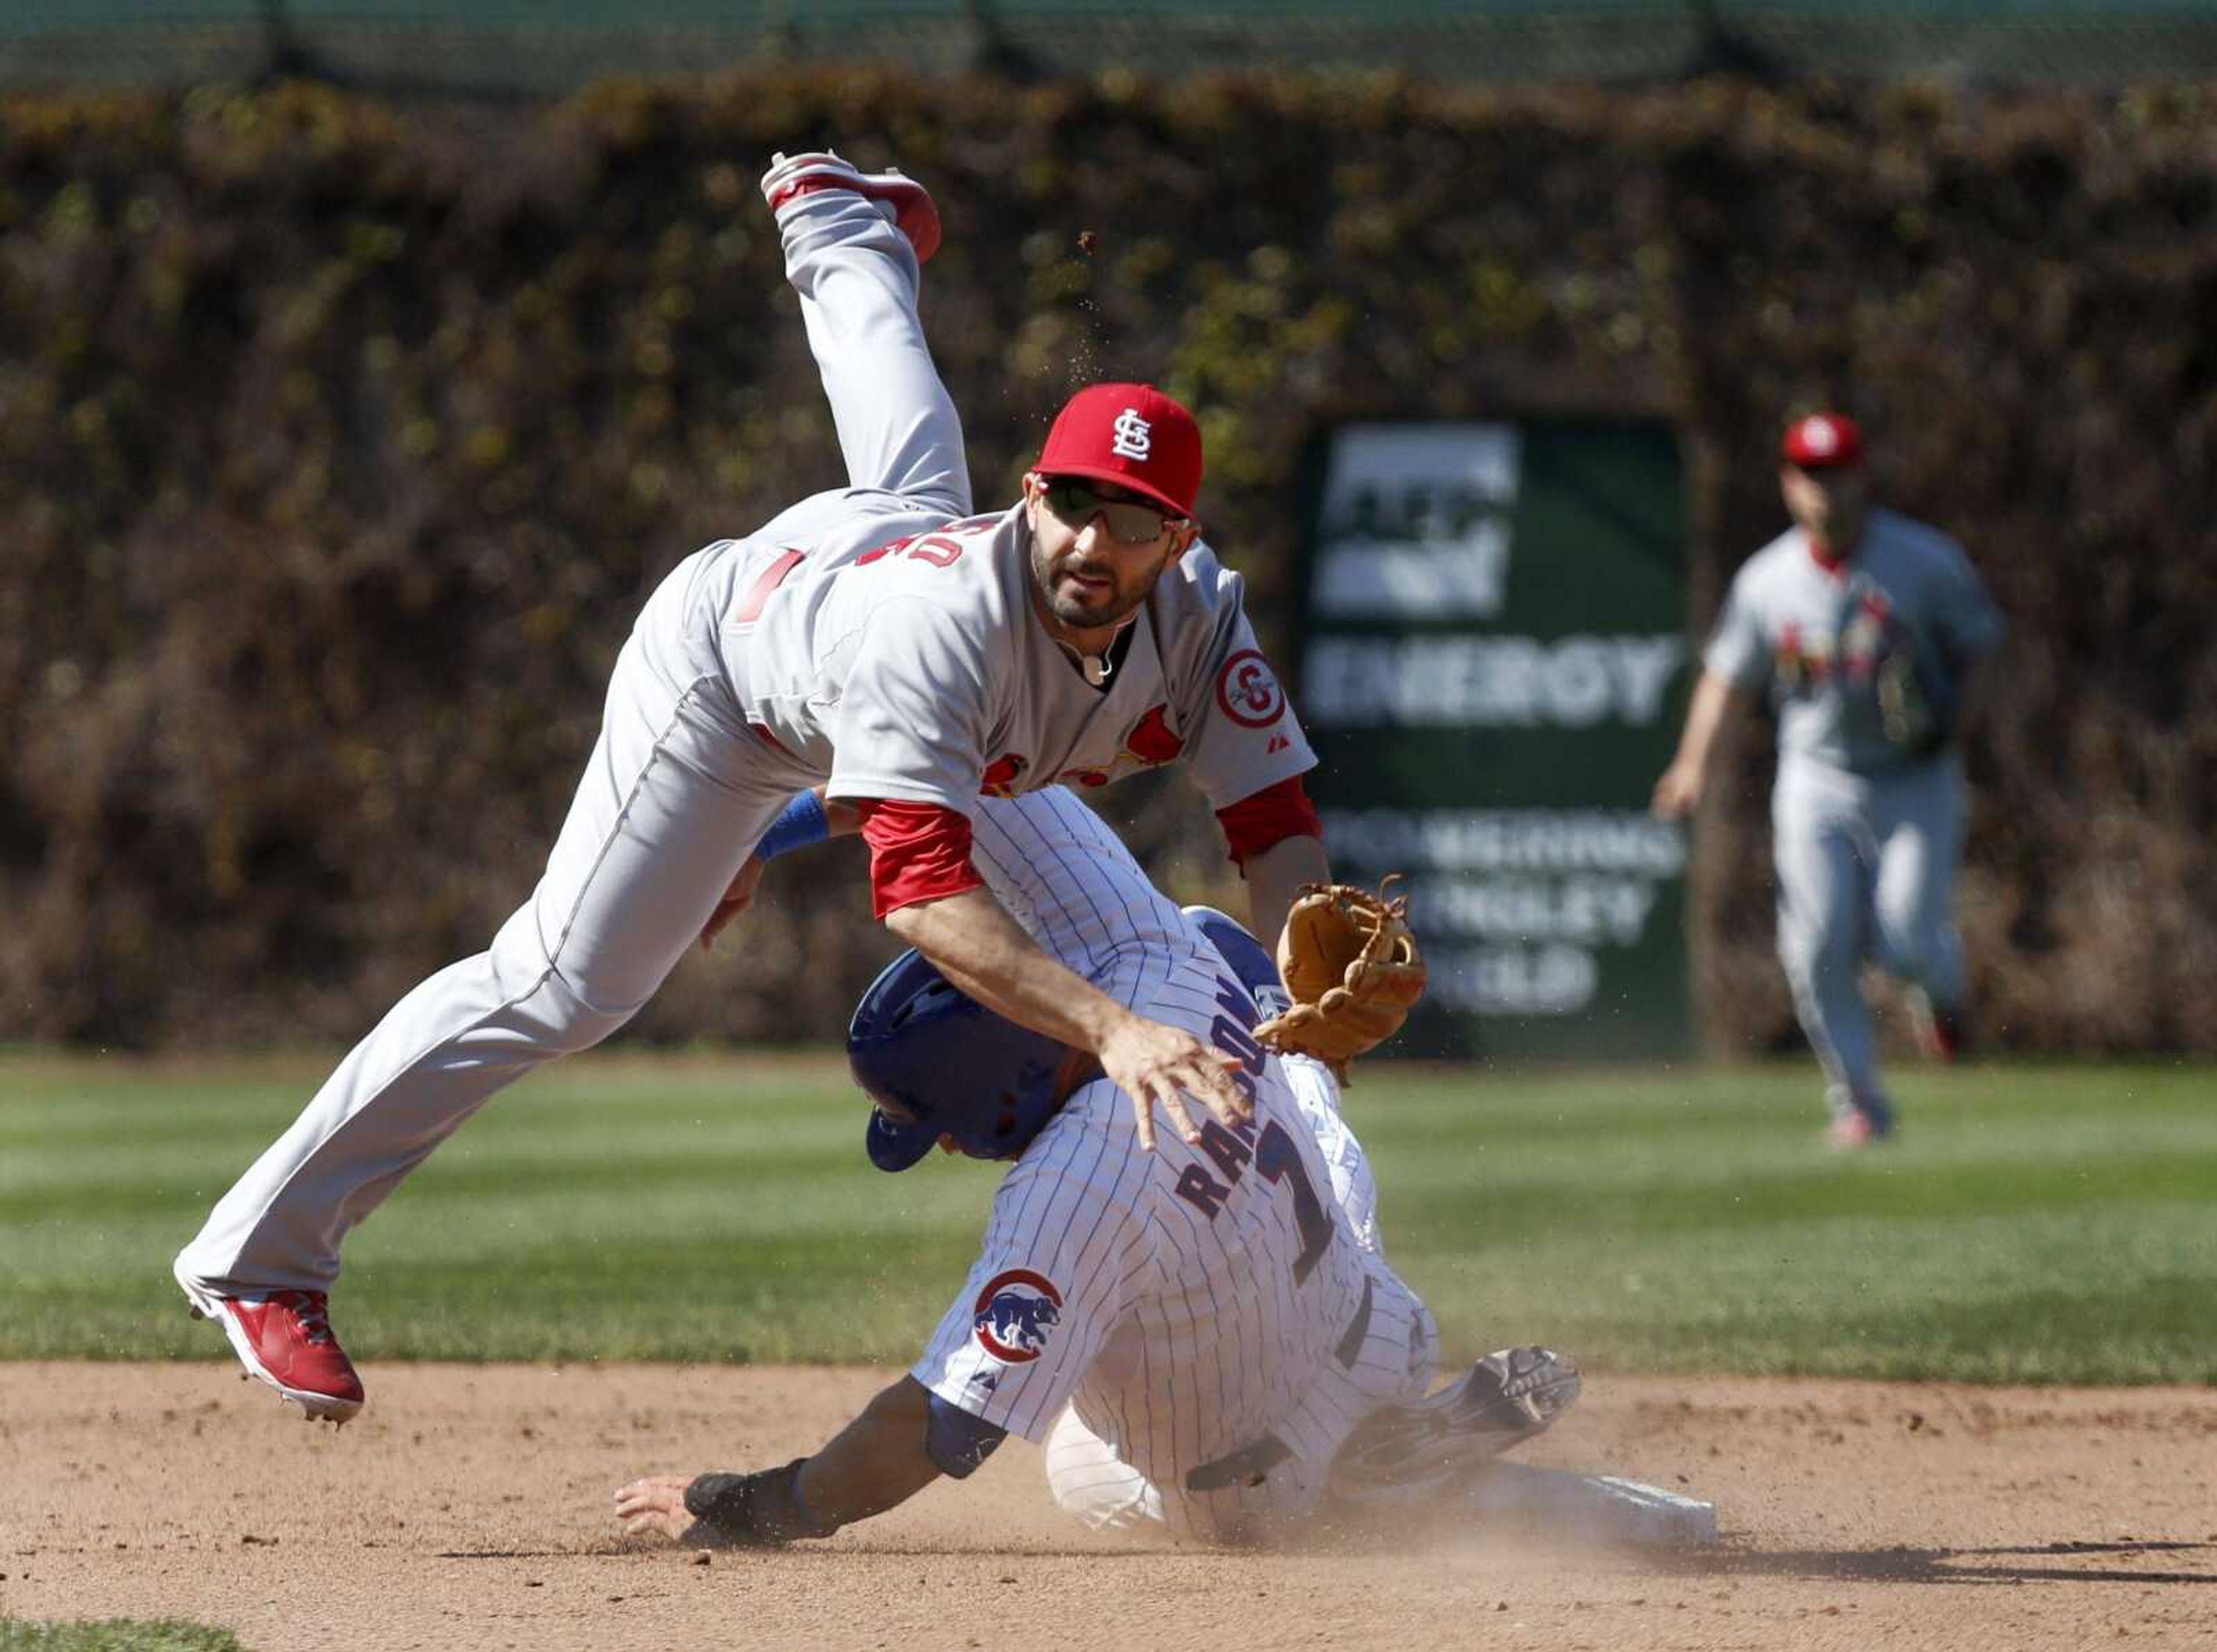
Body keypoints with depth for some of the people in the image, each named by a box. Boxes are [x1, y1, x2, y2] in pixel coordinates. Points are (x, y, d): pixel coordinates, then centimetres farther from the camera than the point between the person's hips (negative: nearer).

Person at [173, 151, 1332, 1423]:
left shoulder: (1196, 615, -36)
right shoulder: (948, 620, -52)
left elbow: (1281, 826, -31)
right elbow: (921, 893, -59)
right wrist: (1109, 1028, -70)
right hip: (730, 653, -6)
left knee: (912, 464, 41)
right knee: (565, 985, -9)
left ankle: (838, 224, 74)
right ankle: (260, 1256, 0)